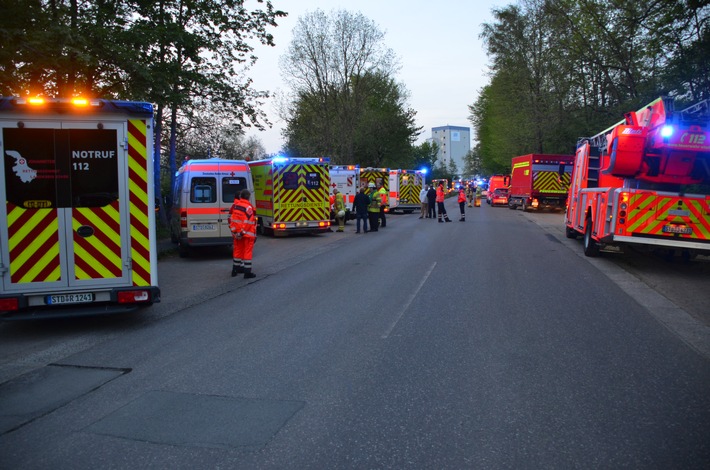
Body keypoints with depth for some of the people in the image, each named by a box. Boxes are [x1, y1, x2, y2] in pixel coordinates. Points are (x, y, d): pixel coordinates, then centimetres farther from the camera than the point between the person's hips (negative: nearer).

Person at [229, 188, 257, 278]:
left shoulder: (234, 205, 7)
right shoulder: (248, 207, -15)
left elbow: (231, 218, 10)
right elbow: (251, 222, -18)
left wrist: (234, 230, 14)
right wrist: (254, 234, -13)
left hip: (237, 233, 7)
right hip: (247, 234, -7)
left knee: (238, 250, 18)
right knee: (247, 252, -1)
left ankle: (235, 270, 28)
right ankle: (247, 273, 1)